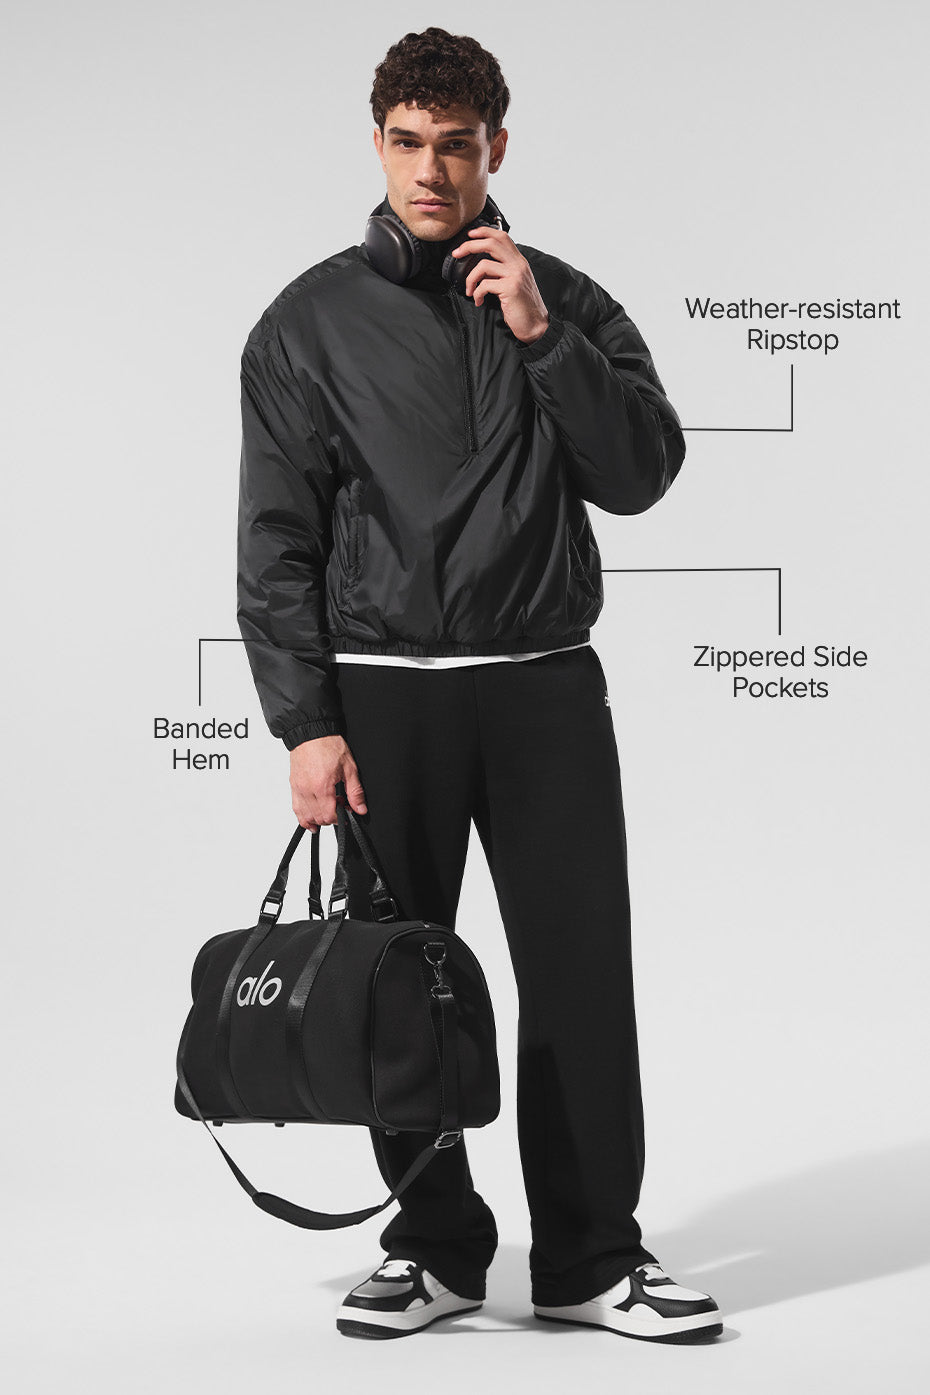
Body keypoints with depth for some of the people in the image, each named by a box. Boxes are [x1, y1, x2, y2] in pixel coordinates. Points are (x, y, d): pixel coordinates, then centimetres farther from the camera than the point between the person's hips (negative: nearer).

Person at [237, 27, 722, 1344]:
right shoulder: (311, 322, 4)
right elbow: (277, 540, 1)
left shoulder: (568, 303, 9)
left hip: (546, 685, 1)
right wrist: (304, 723, -7)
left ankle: (591, 1256, 9)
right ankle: (435, 1245, 16)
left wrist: (541, 335, -11)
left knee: (583, 974, -1)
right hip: (382, 690, -1)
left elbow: (644, 472, -1)